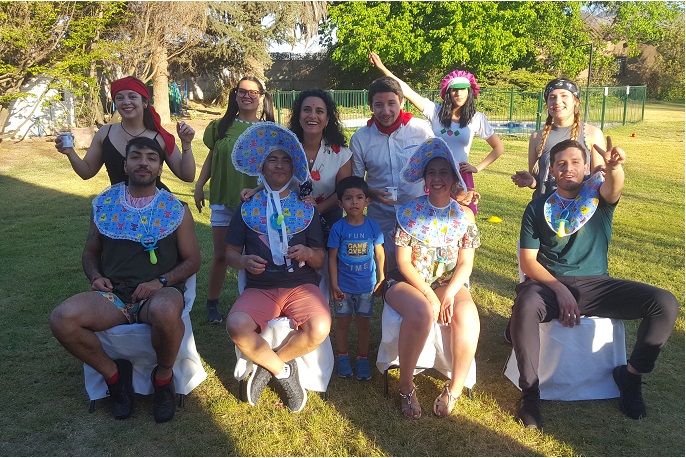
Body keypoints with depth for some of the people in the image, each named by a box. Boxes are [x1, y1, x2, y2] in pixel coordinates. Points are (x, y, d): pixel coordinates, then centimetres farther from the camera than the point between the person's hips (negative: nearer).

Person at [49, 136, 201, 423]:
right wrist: (95, 277, 0)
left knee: (166, 312, -40)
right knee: (62, 319, -27)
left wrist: (161, 282, -11)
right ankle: (114, 374, 1)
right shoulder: (105, 204, 13)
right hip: (113, 295, 3)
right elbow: (90, 252, 22)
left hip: (159, 293, -2)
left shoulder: (176, 210, 6)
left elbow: (192, 260, 6)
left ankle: (163, 376, -6)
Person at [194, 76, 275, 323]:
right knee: (221, 254, 6)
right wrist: (199, 187, 6)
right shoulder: (221, 126, 3)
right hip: (223, 201, 1)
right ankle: (212, 303, 23)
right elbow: (211, 158, 10)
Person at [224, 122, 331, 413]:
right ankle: (284, 371, -3)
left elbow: (320, 259, 11)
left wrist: (307, 253, -13)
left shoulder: (306, 208, 13)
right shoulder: (248, 207, 13)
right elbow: (230, 252, 10)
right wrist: (244, 261, -13)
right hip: (260, 287, 0)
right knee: (237, 326, -32)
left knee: (319, 327, -31)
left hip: (301, 285, 0)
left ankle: (268, 366, -2)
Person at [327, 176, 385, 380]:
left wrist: (381, 279, 2)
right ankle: (343, 356, 30)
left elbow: (379, 254, 2)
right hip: (343, 285, 0)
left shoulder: (372, 226, -6)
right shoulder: (338, 228, -9)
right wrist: (334, 285, -8)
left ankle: (362, 358, 27)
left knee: (363, 323, 10)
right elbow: (332, 257, -6)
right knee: (343, 321, 12)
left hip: (366, 285, 1)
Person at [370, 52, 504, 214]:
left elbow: (499, 148, 10)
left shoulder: (477, 118, 2)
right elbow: (406, 90, -6)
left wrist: (477, 168, 1)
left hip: (460, 177, 0)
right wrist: (382, 68, -12)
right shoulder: (436, 111, 0)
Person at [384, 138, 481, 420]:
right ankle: (406, 387, -15)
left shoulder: (464, 215, 3)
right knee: (422, 312, -35)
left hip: (450, 282, 2)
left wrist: (449, 293, -18)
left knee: (467, 315, -30)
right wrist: (428, 293, -18)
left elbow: (465, 264, 0)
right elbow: (403, 262, -7)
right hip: (408, 281, -2)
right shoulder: (410, 211, -4)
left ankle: (455, 389, -11)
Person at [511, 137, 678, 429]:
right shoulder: (538, 208, 5)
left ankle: (631, 375, 4)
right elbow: (528, 261, -1)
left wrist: (614, 166, -47)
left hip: (595, 285, 2)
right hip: (550, 284, -2)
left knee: (665, 303, -19)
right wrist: (559, 290, -17)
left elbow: (613, 188, -21)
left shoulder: (598, 196, 6)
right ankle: (529, 390, -17)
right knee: (525, 306, -37)